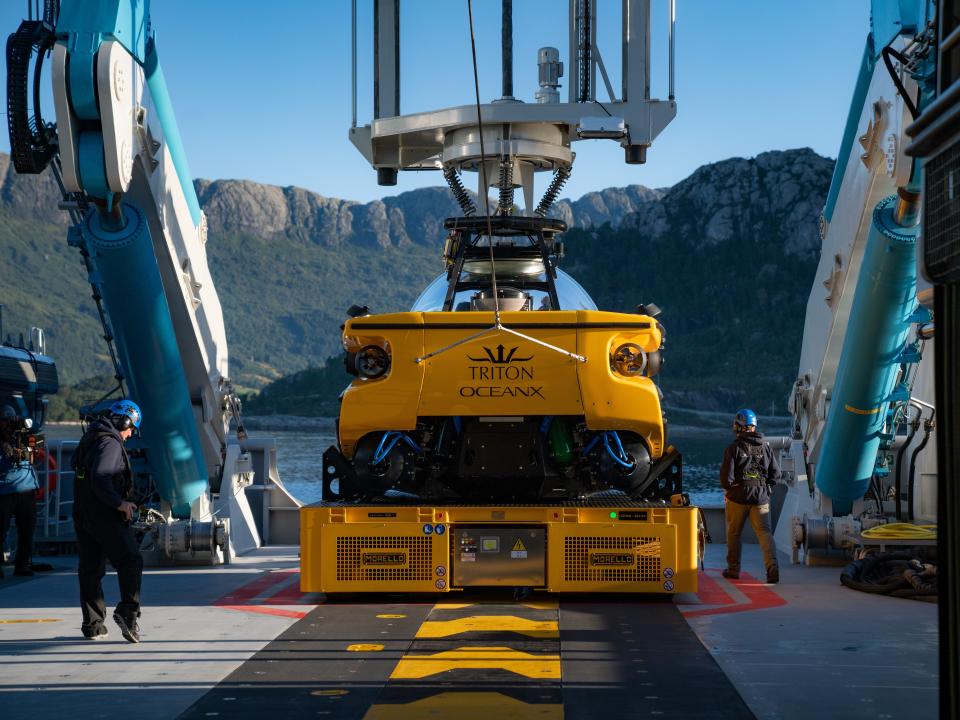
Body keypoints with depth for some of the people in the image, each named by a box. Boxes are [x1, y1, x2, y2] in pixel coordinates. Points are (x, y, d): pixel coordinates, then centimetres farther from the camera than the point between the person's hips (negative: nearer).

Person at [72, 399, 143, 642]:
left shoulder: (90, 439, 16)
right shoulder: (110, 443, -14)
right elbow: (100, 479, -26)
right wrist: (119, 503, -19)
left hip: (82, 513, 9)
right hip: (105, 516, -9)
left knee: (90, 568, 11)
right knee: (130, 561, -5)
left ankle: (93, 624, 13)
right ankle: (128, 611, -18)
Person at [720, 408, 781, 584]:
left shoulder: (733, 448, -8)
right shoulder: (766, 447, 4)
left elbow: (726, 476, -10)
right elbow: (776, 473, 7)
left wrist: (728, 487, 10)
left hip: (738, 497, -2)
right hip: (761, 498, 2)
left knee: (734, 533, 14)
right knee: (765, 532, -2)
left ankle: (733, 568, 22)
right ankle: (772, 567, -21)